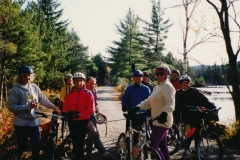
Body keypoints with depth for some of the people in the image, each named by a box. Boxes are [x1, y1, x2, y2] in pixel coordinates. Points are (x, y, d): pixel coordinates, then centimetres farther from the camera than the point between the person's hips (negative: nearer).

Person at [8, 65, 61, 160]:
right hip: (21, 123, -3)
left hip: (33, 121, 4)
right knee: (23, 146, 8)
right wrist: (28, 106, -21)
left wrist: (54, 107, -3)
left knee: (37, 144, 5)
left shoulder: (34, 87, 3)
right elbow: (11, 107, -14)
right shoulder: (16, 89, -10)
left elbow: (44, 100, 5)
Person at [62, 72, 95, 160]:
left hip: (83, 121, -3)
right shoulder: (70, 94, 6)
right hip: (72, 121, 4)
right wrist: (66, 113, -16)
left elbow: (91, 109, -12)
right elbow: (65, 106, 6)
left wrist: (79, 115, -21)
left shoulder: (88, 94, -4)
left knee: (79, 143, -4)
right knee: (75, 142, 10)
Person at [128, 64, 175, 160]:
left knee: (153, 146, -9)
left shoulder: (167, 86, -11)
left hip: (162, 121, -10)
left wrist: (164, 113, -42)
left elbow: (170, 103, -24)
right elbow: (149, 101, 14)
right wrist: (137, 108, 1)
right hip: (158, 120, 10)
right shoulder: (157, 87, 19)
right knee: (163, 146, 14)